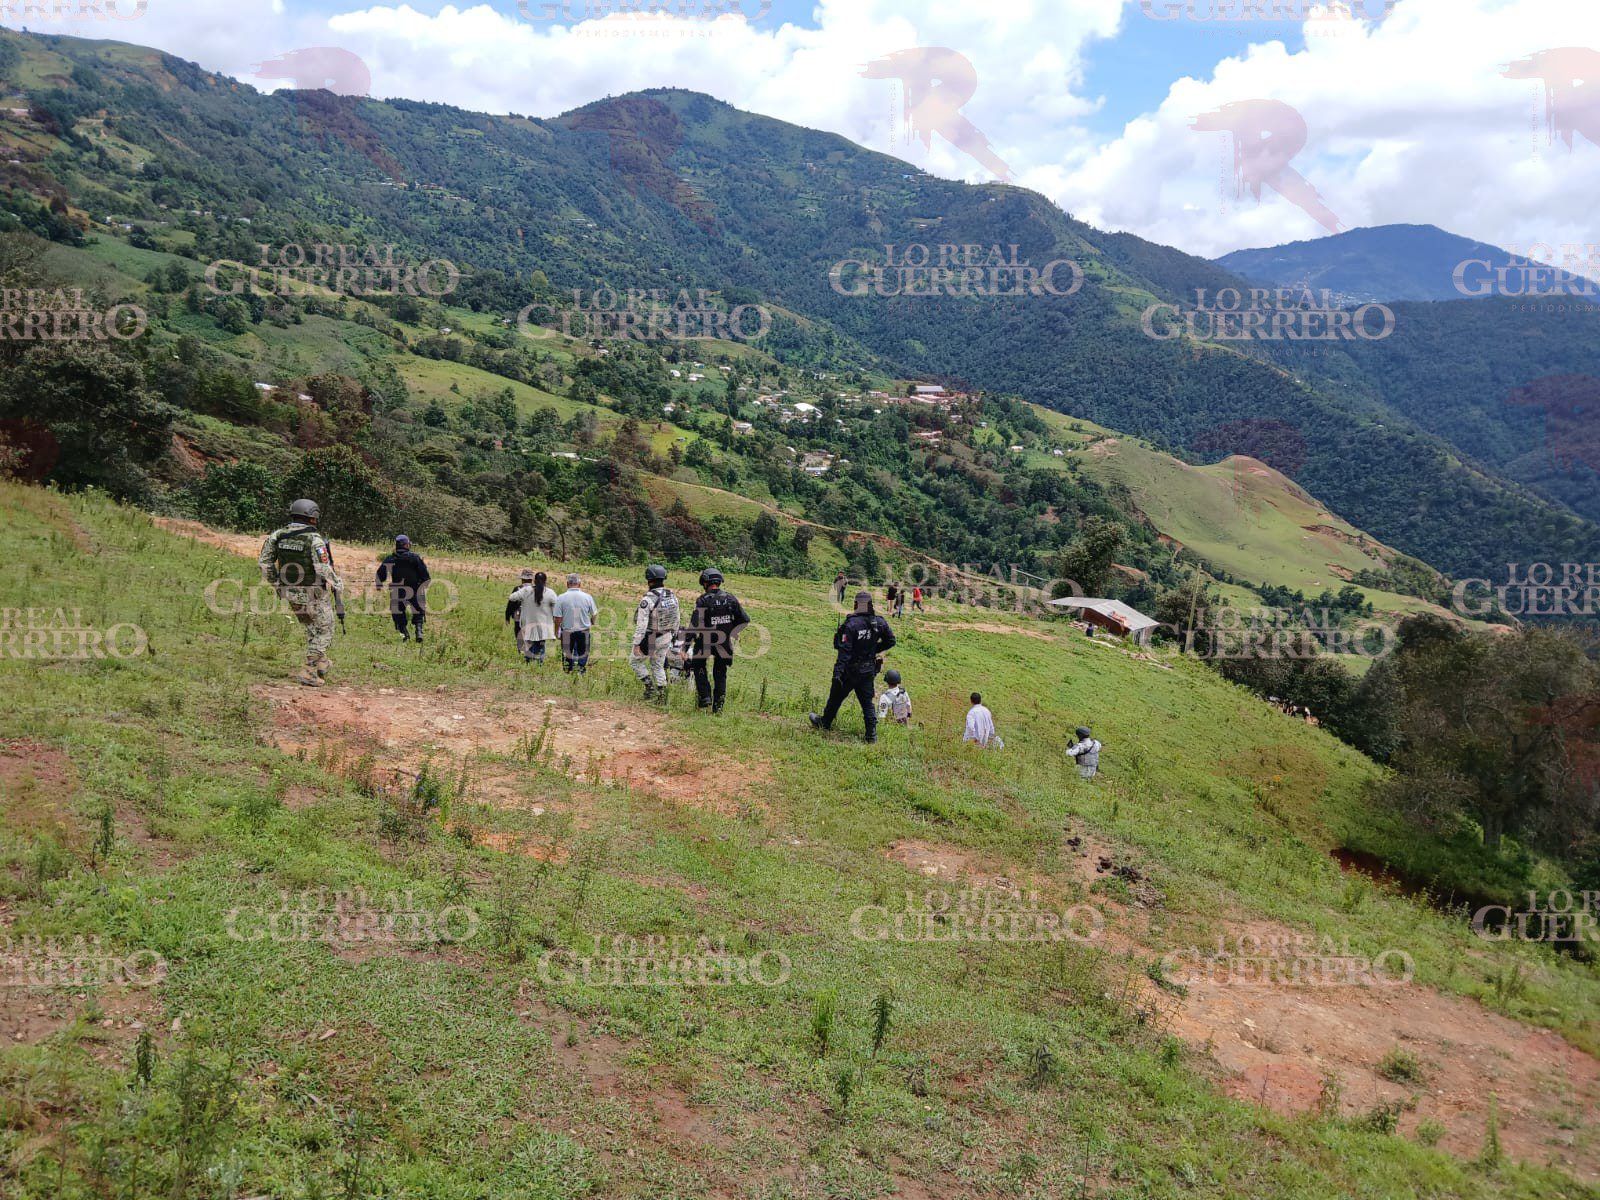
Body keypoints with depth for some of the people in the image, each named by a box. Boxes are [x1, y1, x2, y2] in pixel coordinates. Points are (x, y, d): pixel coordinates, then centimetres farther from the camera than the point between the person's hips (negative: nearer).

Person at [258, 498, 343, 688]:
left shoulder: (278, 535, -1)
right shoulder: (314, 539, -19)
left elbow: (264, 562, 3)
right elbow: (324, 570, -23)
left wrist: (275, 583, 16)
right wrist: (338, 585, -5)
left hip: (289, 593, 6)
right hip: (314, 594, -6)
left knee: (312, 628, 27)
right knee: (323, 631, 10)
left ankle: (321, 663, 34)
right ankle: (309, 672, 3)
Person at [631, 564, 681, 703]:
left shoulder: (648, 599, -21)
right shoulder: (672, 597, 0)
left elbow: (642, 624, -22)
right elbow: (676, 621, 8)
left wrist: (636, 643, -17)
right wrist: (671, 635, 21)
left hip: (650, 639, -6)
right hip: (666, 638, 6)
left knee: (635, 662, 15)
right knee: (658, 665, 20)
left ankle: (650, 686, 7)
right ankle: (662, 695, 19)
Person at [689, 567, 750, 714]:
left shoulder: (703, 600, -14)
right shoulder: (731, 598, -1)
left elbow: (694, 625, -16)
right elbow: (744, 620, 1)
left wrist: (687, 646, -12)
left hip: (705, 641, -3)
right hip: (725, 642, 3)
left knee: (698, 666, 19)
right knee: (720, 674, 14)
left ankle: (705, 696, 7)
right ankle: (718, 706, 13)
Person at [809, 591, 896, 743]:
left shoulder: (851, 624, -20)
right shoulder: (880, 623, -5)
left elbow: (844, 650, -23)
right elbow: (890, 642, 6)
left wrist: (837, 672, -23)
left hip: (850, 670, -4)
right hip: (869, 670, 4)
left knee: (836, 697, 15)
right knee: (867, 702, 11)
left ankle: (824, 723, 33)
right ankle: (872, 734, 6)